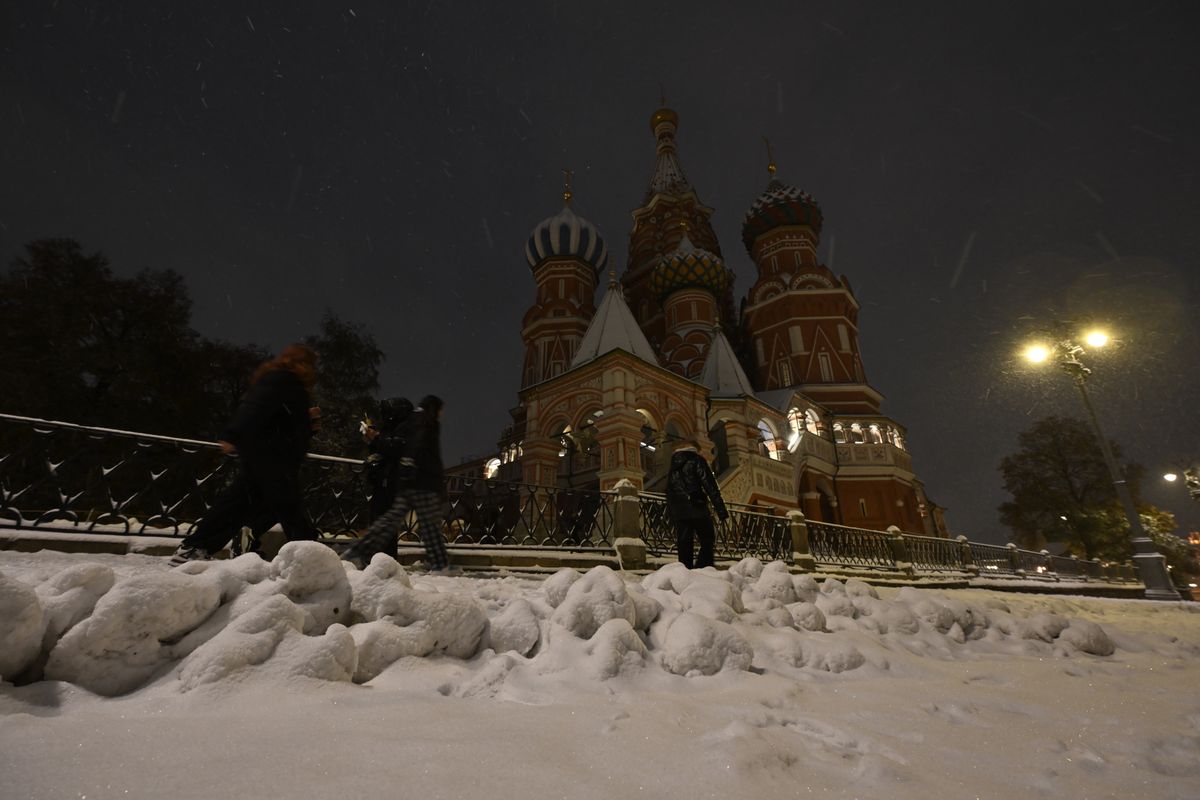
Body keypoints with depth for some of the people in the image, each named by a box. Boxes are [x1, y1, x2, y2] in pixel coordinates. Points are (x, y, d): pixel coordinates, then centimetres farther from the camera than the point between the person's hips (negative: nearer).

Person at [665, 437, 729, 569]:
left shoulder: (673, 466, 20)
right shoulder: (696, 460, 0)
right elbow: (710, 486, -8)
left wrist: (670, 513, 23)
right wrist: (721, 510, -10)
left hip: (678, 511, 6)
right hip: (696, 509, -5)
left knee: (684, 545, 6)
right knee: (707, 540, 1)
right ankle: (702, 569, -13)